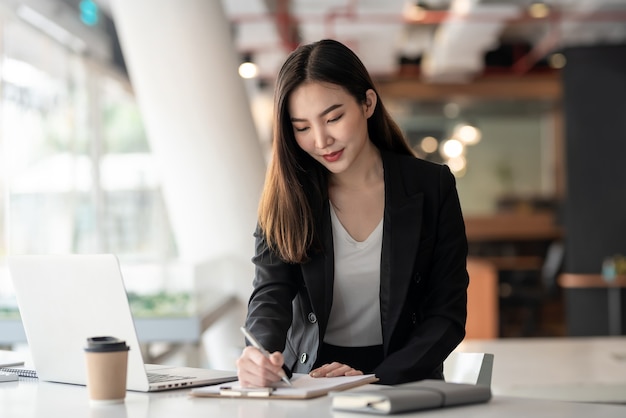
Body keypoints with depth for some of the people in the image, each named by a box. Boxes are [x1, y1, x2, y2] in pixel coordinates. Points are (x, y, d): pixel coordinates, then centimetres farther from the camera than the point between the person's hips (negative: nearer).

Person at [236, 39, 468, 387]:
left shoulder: (432, 187, -2)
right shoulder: (287, 195, 1)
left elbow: (448, 314, -3)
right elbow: (270, 294, -10)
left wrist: (375, 379, -17)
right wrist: (261, 354, -33)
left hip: (402, 385, -1)